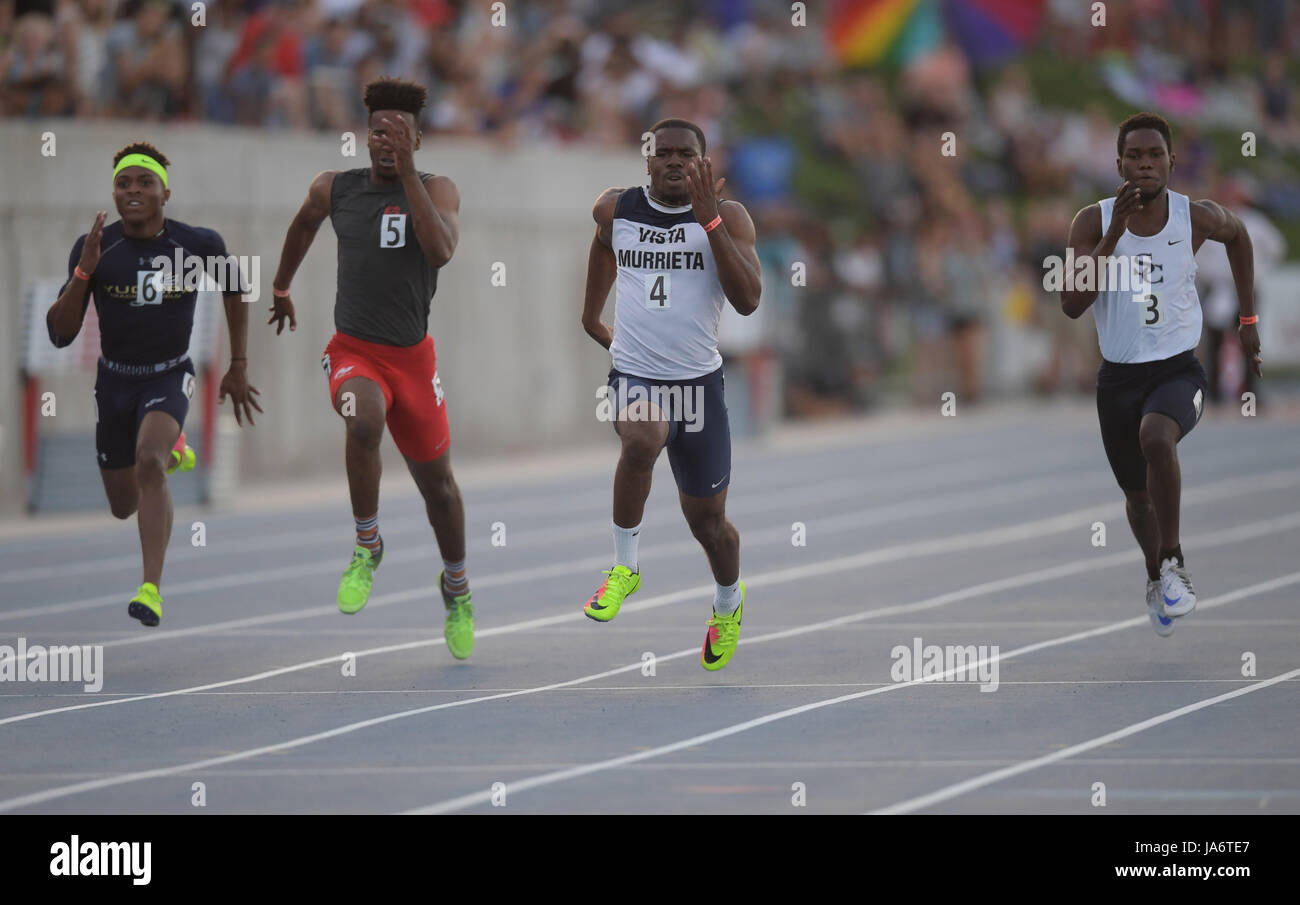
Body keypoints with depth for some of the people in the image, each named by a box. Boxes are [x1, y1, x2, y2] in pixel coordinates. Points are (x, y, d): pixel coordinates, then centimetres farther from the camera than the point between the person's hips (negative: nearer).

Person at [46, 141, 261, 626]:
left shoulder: (199, 244, -14)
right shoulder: (93, 247, -14)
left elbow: (234, 291, 7)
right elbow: (60, 333, -15)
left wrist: (238, 367, 9)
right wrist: (84, 272, -29)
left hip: (171, 378, -3)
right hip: (115, 381, 3)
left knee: (148, 460, -33)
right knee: (124, 507, 17)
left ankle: (152, 589, -32)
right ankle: (172, 449, 53)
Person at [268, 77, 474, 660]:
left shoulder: (436, 190, -5)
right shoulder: (335, 190, -1)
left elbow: (440, 250, -25)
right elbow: (303, 227, 21)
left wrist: (407, 172, -27)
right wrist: (281, 289, 32)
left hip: (413, 355, 1)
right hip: (354, 350, -1)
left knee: (436, 481, 14)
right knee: (363, 421, -35)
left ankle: (456, 588, 40)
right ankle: (366, 547, -14)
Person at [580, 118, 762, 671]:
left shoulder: (729, 218, -6)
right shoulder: (616, 209, 1)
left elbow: (748, 300, -18)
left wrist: (708, 220, -23)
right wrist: (592, 316, 36)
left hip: (699, 379, 0)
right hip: (634, 374, 0)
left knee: (706, 519, 11)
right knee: (642, 439, -37)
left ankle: (728, 604, 44)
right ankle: (624, 567, -18)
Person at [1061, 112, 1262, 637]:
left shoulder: (1197, 218, -8)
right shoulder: (1094, 222, -9)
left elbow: (1237, 235, 17)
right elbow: (1072, 305, -19)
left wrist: (1248, 320, 18)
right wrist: (1115, 232, -26)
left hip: (1178, 370, -2)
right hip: (1119, 375, 2)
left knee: (1156, 437, -35)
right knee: (1137, 495, 16)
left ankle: (1174, 561, -16)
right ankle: (1156, 578, 48)